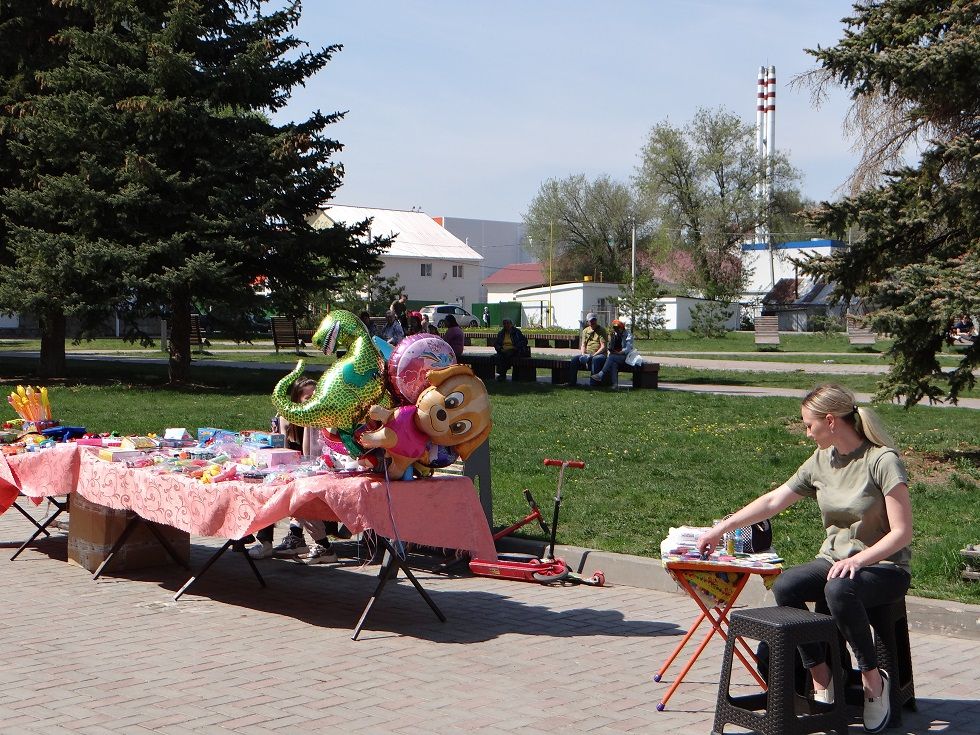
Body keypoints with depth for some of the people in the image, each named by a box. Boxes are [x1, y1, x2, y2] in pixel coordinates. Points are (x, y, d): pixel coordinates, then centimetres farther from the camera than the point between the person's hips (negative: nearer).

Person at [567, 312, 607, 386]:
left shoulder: (601, 331, 3)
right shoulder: (585, 331, 18)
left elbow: (603, 347, -5)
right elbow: (583, 345, 14)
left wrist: (594, 355, -18)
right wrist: (583, 354, -7)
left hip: (599, 354, -5)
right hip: (587, 353, 5)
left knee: (595, 359, -39)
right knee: (574, 359, -20)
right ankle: (572, 382, -18)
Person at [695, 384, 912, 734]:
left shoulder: (883, 460, -15)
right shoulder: (821, 460, 5)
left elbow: (902, 532, -17)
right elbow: (774, 501, 12)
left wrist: (859, 559, -29)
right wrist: (721, 529, 12)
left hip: (885, 566, -6)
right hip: (834, 560, 6)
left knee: (839, 590, -38)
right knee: (784, 586, -23)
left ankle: (874, 681, -16)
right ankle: (822, 684, -13)